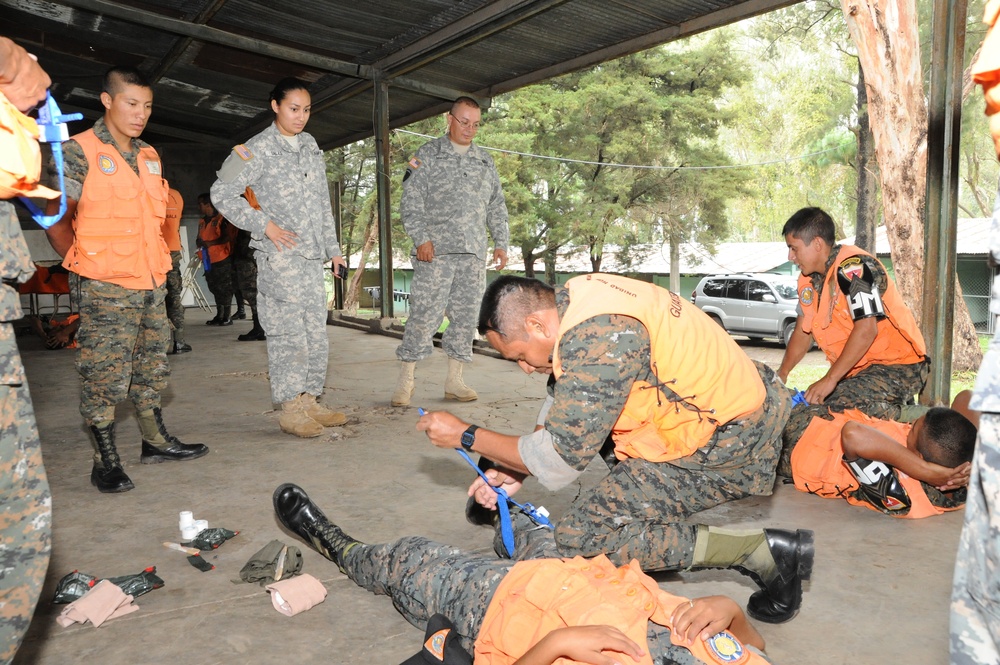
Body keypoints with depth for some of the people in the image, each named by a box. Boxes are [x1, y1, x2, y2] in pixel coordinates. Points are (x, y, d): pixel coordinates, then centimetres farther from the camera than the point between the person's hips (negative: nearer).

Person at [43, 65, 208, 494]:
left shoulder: (150, 157, 13)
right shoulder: (79, 152, -7)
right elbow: (57, 221, -6)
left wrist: (156, 265, 14)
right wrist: (85, 265, -4)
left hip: (152, 285, 7)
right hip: (106, 289, -6)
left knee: (151, 368, 14)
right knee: (105, 376, -2)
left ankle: (156, 441, 26)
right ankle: (105, 461, 8)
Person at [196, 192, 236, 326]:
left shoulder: (221, 218, -8)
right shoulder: (201, 221, 14)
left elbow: (227, 237, -14)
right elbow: (199, 239, 22)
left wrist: (210, 243, -21)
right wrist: (200, 243, -2)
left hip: (222, 259, -7)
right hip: (209, 260, 8)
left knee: (224, 287, -3)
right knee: (214, 288, 12)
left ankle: (227, 317, 3)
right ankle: (219, 316, 20)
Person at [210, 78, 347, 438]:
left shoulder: (310, 145, 16)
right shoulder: (259, 148, -4)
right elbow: (221, 193, -7)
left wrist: (332, 247, 17)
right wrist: (264, 224, -13)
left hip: (312, 256, 7)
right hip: (279, 255, -7)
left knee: (317, 331, 8)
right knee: (288, 332, -6)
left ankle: (310, 401, 18)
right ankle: (290, 409, 2)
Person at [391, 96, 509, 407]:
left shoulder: (485, 161, 19)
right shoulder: (428, 154, 6)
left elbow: (497, 206, 22)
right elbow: (411, 200, -1)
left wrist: (501, 243, 12)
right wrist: (421, 238, -12)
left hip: (474, 254, 5)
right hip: (436, 251, -4)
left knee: (466, 316, 4)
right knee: (424, 314, -8)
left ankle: (454, 380, 13)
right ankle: (405, 381, 0)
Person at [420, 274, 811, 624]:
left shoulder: (598, 339, -26)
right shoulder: (576, 299, 3)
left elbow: (559, 462, -18)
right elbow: (562, 406, 15)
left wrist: (466, 436, -8)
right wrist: (513, 471, 9)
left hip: (728, 446, -10)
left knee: (577, 540, -11)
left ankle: (763, 551, -7)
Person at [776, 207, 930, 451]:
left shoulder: (853, 267, -17)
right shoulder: (809, 280, 11)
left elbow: (866, 329, -25)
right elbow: (802, 332, 17)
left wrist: (829, 379, -24)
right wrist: (781, 374, 5)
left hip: (897, 367, -10)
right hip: (860, 370, 10)